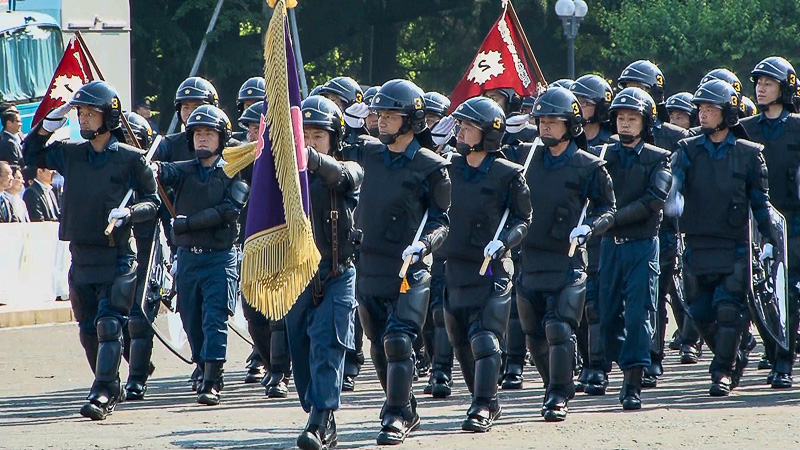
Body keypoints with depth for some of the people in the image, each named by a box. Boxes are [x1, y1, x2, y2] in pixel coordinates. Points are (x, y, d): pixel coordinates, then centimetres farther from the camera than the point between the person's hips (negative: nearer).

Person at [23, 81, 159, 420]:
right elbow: (31, 154, 23)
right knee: (88, 330, 10)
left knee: (109, 325, -13)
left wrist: (129, 212, -18)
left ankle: (102, 395, -17)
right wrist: (50, 124, 7)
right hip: (81, 255, 5)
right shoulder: (70, 153, 9)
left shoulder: (130, 158, -4)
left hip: (117, 255, -5)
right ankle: (111, 388, 25)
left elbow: (153, 201, 1)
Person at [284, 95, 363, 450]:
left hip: (336, 276, -4)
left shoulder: (348, 173, 1)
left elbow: (339, 174, -23)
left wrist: (310, 156, -44)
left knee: (327, 348, -14)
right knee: (302, 354, 7)